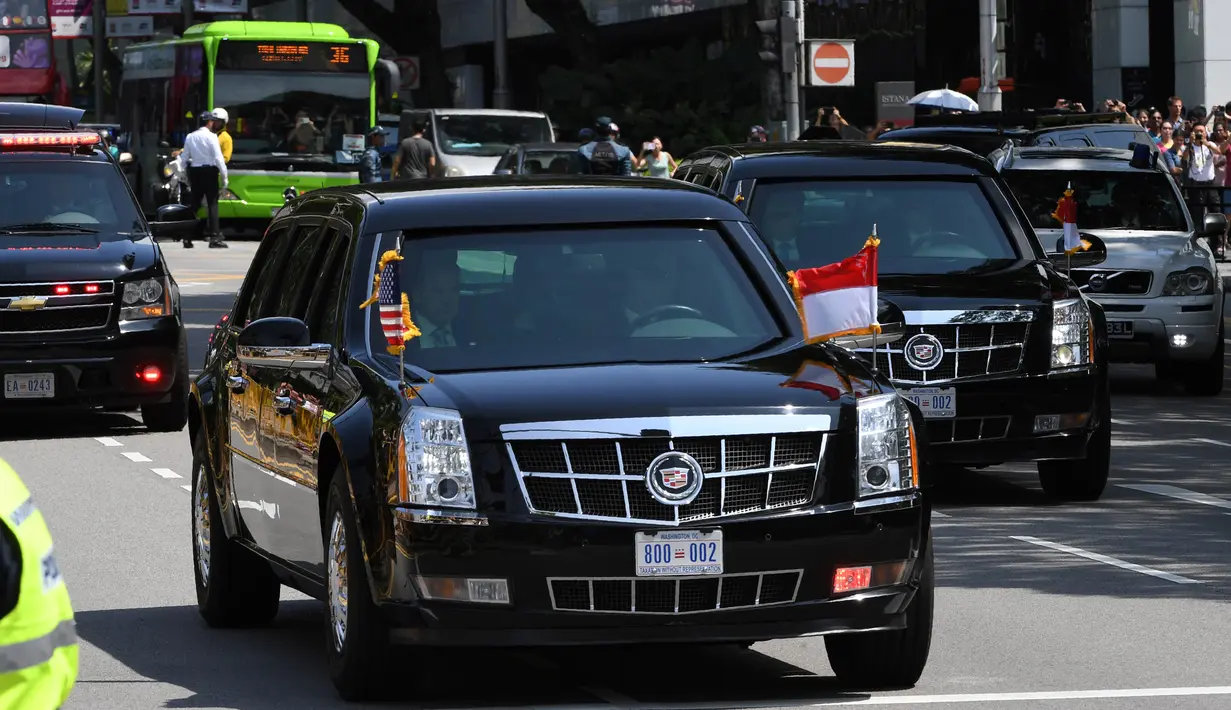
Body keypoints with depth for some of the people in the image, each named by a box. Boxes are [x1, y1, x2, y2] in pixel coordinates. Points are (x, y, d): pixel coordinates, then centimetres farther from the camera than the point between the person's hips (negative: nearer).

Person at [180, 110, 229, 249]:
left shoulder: (190, 137, 7)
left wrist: (187, 179, 15)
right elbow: (218, 157, -13)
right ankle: (215, 237, -9)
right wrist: (224, 176, -8)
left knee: (194, 203, 11)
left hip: (194, 171, 5)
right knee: (213, 204, -3)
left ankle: (187, 238, 10)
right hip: (209, 171, -5)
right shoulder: (211, 137, -9)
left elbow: (184, 158, 9)